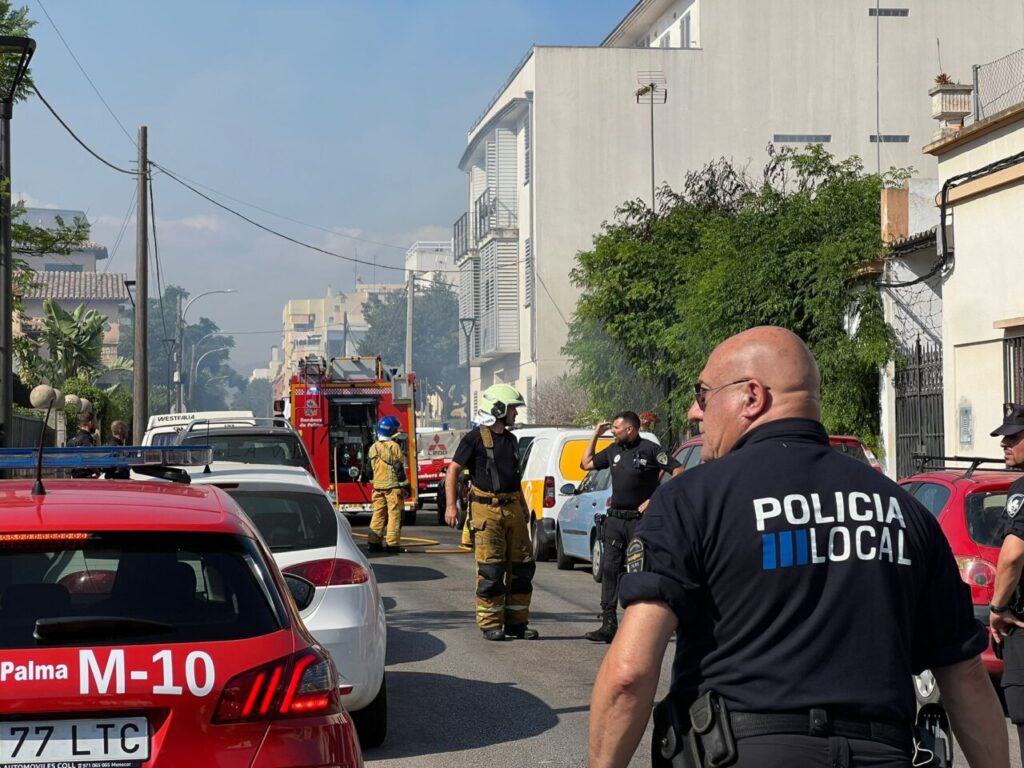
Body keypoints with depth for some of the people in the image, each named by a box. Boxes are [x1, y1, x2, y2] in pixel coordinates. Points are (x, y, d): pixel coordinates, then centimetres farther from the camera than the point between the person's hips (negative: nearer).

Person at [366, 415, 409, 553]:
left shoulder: (373, 448, 9)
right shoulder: (394, 446, -10)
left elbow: (369, 468, 14)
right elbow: (399, 468, -12)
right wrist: (405, 485, -6)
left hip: (378, 486, 6)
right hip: (393, 486, -6)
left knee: (378, 514, 11)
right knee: (394, 514, -3)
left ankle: (373, 541, 10)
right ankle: (392, 543, -6)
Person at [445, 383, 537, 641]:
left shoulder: (511, 440, 17)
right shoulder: (475, 438, -5)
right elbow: (453, 470, -7)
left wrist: (524, 508, 24)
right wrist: (450, 505, -15)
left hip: (513, 510, 7)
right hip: (487, 510, -7)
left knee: (521, 567, 5)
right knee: (491, 569, -7)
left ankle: (516, 622, 14)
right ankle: (490, 625, 1)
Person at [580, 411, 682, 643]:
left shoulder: (650, 449, -6)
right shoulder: (613, 451, 14)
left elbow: (678, 472, -11)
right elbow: (586, 464, 23)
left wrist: (655, 500, -15)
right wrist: (595, 435, 16)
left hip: (641, 519, -6)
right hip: (615, 519, 6)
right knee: (609, 569, -1)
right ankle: (609, 624, -1)